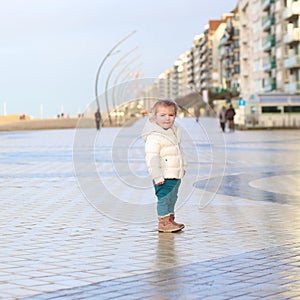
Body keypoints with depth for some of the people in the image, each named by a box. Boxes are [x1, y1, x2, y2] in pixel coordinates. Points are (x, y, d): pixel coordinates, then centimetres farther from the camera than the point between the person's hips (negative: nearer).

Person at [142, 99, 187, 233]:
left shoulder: (174, 131, 11)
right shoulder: (153, 137, -18)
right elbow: (152, 158, -21)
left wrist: (183, 166, 27)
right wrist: (157, 176, -23)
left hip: (176, 175, 9)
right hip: (164, 176, -9)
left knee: (172, 198, 17)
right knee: (164, 198, -5)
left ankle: (170, 219, 28)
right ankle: (163, 222, 3)